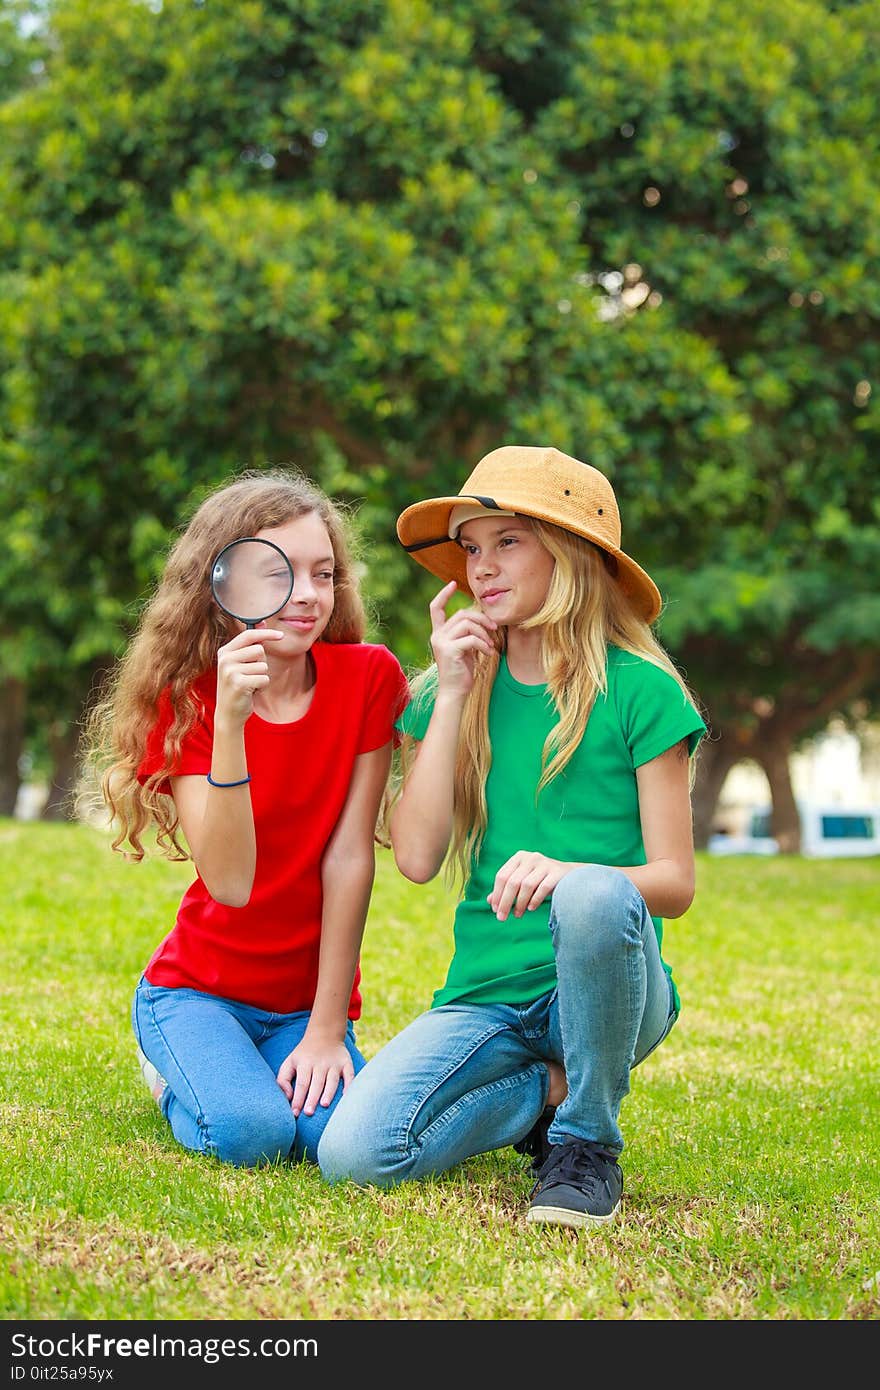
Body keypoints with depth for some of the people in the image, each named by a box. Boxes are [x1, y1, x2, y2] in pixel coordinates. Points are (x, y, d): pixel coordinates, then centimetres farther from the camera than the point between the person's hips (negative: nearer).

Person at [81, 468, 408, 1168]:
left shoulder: (367, 677, -9)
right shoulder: (185, 698, -11)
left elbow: (349, 856, -11)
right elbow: (229, 882, -24)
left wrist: (327, 1030, -13)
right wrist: (228, 724, -35)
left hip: (310, 1000, 1)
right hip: (200, 988, -1)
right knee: (252, 1132, -28)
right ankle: (180, 1072, 7)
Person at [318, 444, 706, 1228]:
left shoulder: (639, 690, -3)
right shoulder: (453, 690, 8)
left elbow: (675, 880, -7)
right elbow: (416, 857, -5)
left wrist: (572, 874, -28)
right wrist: (453, 695, -6)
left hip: (605, 987, -3)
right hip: (489, 996, 3)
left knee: (593, 896, -38)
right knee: (353, 1153, -22)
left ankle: (589, 1142, -13)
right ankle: (551, 1087, 6)